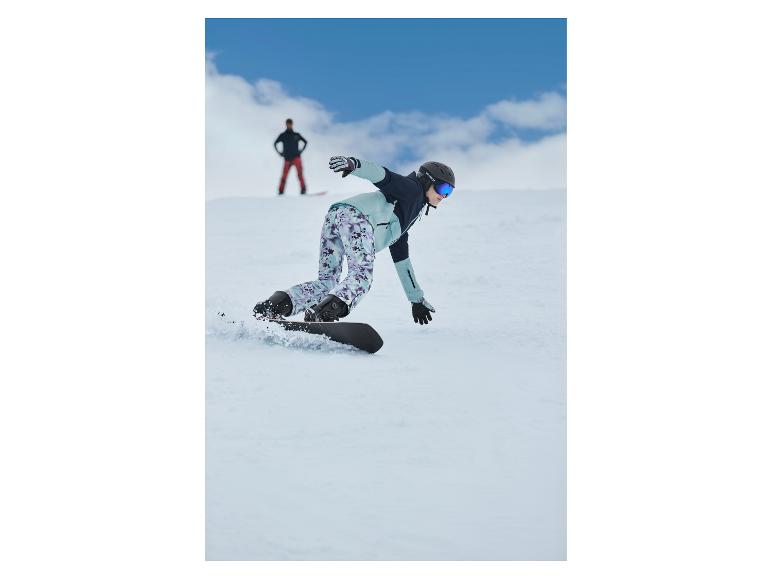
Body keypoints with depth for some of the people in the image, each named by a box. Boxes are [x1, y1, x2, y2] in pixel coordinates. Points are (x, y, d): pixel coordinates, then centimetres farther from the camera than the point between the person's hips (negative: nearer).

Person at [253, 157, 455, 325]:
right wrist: (353, 164, -25)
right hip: (355, 215, -9)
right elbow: (383, 175, -4)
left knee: (327, 283, 6)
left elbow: (401, 260, 43)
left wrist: (417, 299, 46)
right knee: (362, 274, -23)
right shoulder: (412, 188, 15)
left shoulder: (409, 214, 39)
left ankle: (276, 305, -12)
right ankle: (324, 313, -48)